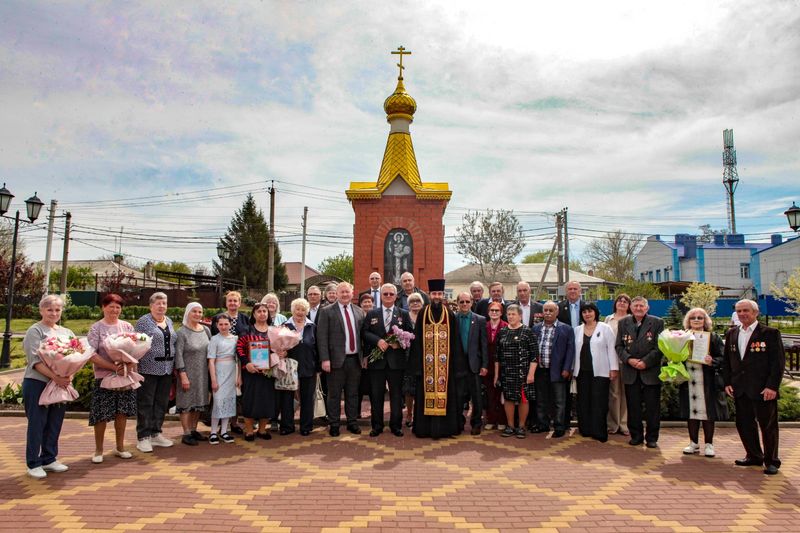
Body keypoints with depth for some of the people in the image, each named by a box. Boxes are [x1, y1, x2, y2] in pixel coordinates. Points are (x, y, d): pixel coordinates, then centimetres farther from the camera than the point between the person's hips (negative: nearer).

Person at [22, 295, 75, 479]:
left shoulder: (67, 332, 13)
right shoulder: (35, 331, -5)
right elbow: (35, 360, -14)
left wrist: (69, 376, -10)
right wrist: (55, 377, -23)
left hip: (61, 384, 5)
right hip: (38, 384, -5)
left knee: (55, 424, 11)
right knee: (37, 424, 2)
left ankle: (49, 459, 23)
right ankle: (34, 464, 13)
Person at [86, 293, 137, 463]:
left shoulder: (127, 326, 8)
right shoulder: (96, 328, -2)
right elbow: (92, 355, -10)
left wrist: (130, 365, -12)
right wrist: (113, 367, -19)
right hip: (104, 377, -3)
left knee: (122, 412, 8)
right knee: (101, 415, 0)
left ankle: (120, 447, 22)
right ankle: (98, 451, 16)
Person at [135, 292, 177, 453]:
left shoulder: (169, 321, 14)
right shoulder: (143, 321, -5)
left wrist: (174, 365, 15)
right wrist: (135, 366, -14)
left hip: (167, 369, 6)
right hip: (149, 369, -6)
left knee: (162, 403, 11)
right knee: (145, 403, 1)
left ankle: (156, 434, 22)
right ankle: (143, 437, 9)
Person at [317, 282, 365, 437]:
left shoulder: (359, 311, 10)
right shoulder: (327, 312, -3)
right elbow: (322, 337, -8)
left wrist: (364, 356, 8)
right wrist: (325, 359, -14)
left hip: (355, 359, 4)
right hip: (337, 359, -4)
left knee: (353, 393, 13)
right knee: (334, 394, 6)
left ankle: (352, 422, 25)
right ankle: (334, 424, 18)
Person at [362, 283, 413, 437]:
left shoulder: (404, 314, 7)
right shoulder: (371, 314, 8)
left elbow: (410, 333, 3)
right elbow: (364, 332, 0)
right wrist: (378, 340, -15)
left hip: (396, 360, 0)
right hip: (377, 359, 0)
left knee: (396, 394, 6)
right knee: (376, 394, 7)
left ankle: (396, 425, 17)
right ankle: (377, 425, 19)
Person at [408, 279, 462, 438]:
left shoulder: (450, 315, 2)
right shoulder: (422, 314, 1)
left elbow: (455, 341, 4)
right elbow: (417, 339, 1)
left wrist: (455, 362, -1)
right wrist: (417, 363, -5)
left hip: (445, 363, 0)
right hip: (426, 363, 0)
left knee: (445, 393, 4)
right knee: (426, 392, 4)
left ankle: (444, 427, 15)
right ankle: (425, 428, 14)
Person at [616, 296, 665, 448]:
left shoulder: (657, 322, 0)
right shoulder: (623, 323, 8)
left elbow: (659, 347, -4)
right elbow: (619, 346, 7)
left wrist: (645, 362, -14)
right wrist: (628, 359, -10)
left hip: (651, 371, -2)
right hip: (630, 372, 2)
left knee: (653, 406, 4)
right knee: (633, 406, 8)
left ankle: (652, 438, 15)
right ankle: (636, 435, 20)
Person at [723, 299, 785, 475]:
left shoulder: (770, 333, -4)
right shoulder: (731, 334, 10)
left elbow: (779, 361, -8)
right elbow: (727, 360, 14)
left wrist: (772, 386, -14)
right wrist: (728, 382, 6)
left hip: (763, 389, -5)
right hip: (740, 389, 5)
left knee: (768, 425, 5)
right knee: (744, 424, 10)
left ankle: (771, 461, 18)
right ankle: (754, 456, 26)